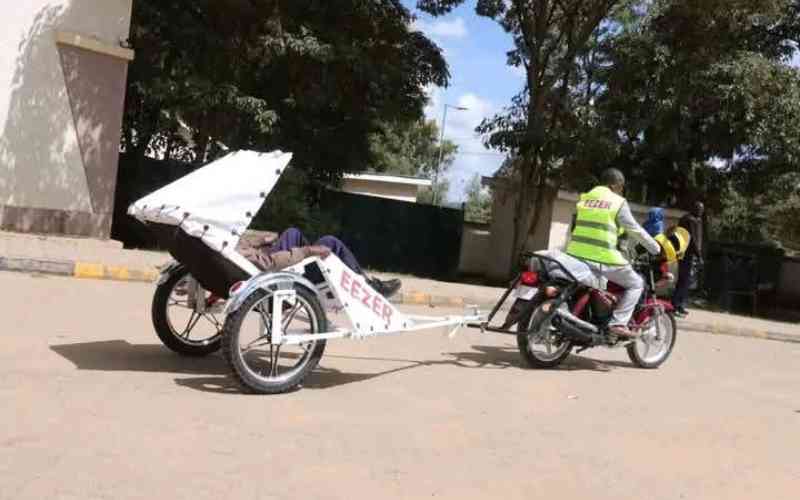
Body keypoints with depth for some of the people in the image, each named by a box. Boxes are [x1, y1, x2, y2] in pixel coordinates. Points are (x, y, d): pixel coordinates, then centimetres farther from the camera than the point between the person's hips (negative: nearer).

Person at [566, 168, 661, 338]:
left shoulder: (584, 198, 17)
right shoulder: (618, 202, 0)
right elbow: (635, 230, 3)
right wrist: (657, 249, 14)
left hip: (576, 255, 6)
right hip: (603, 259, -6)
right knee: (636, 284, 9)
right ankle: (618, 323, -3)